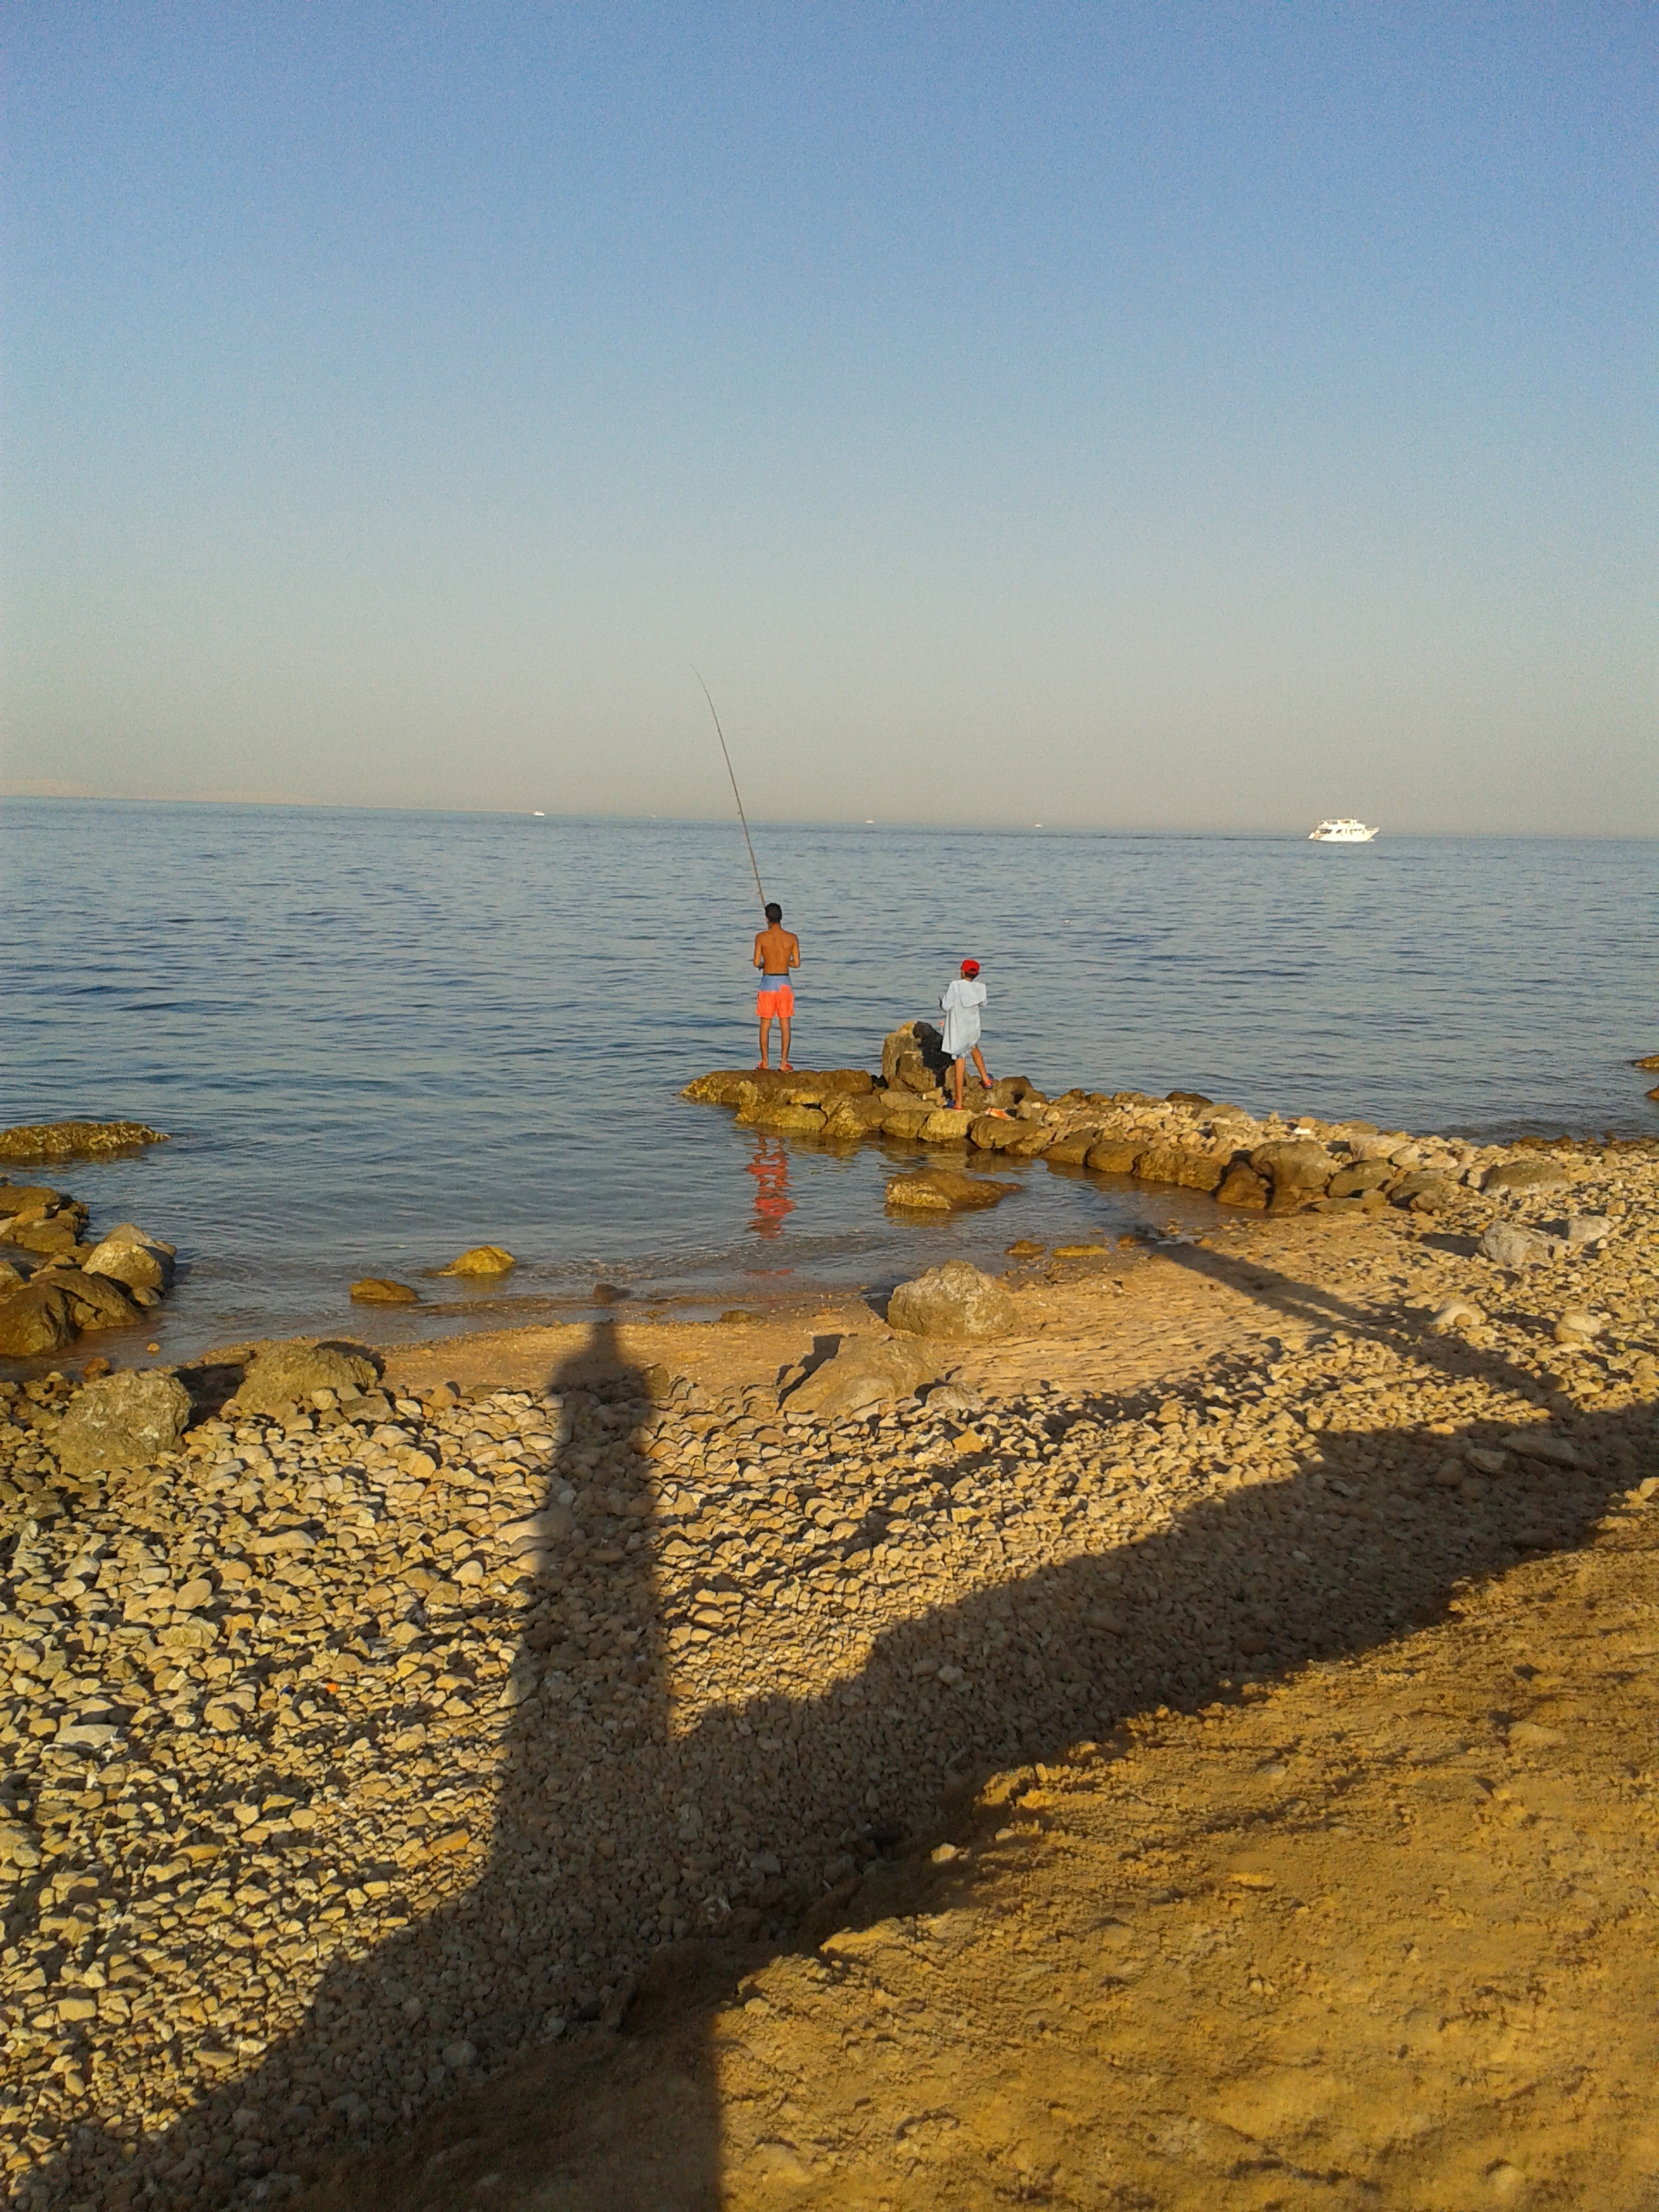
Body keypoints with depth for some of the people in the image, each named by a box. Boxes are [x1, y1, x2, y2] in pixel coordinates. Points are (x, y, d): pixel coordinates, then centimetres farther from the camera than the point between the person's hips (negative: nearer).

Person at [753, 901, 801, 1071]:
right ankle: (784, 1062, 4)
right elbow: (796, 963, 1)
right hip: (784, 982, 1)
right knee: (785, 1025, 6)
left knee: (765, 1025, 7)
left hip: (767, 982, -1)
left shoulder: (761, 937, -6)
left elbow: (756, 963, -8)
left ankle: (765, 1062, 9)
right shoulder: (792, 938, -1)